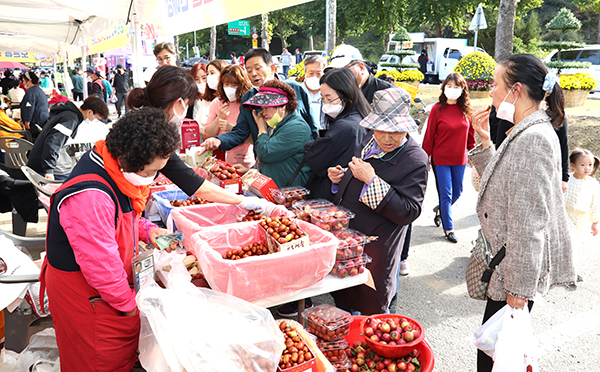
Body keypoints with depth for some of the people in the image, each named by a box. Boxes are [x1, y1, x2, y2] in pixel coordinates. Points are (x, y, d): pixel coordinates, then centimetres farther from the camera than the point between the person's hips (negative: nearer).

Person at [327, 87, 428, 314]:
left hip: (373, 252, -8)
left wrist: (371, 180, -29)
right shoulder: (370, 142, 5)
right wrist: (340, 177, 1)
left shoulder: (415, 159, -19)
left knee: (371, 311, 9)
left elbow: (408, 212, -27)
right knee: (342, 305, 24)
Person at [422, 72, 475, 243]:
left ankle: (440, 209, 45)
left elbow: (470, 133, 9)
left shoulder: (466, 109, 1)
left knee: (457, 192, 15)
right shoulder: (437, 109, -9)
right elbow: (429, 135, -6)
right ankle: (448, 228, 17)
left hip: (459, 159, 4)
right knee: (446, 194, 2)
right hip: (440, 159, -4)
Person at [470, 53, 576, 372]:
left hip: (518, 268, -10)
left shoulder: (533, 139, -23)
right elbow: (500, 185, 15)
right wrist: (485, 142, 5)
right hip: (506, 262, 10)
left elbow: (528, 222, -24)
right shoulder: (527, 132, 10)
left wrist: (520, 287, -20)